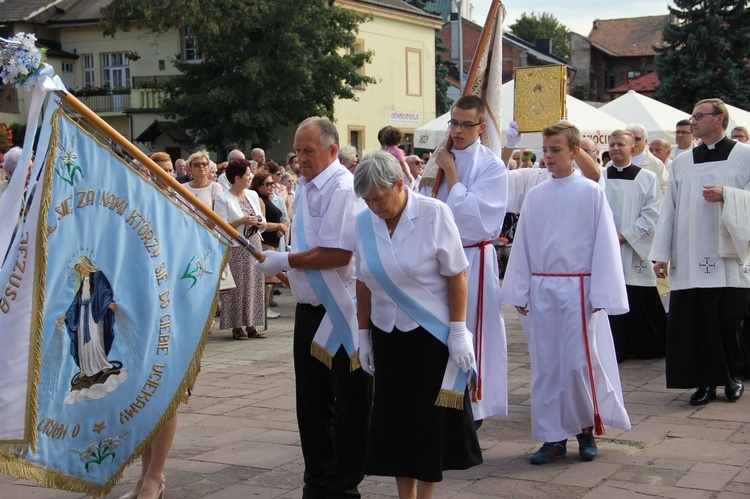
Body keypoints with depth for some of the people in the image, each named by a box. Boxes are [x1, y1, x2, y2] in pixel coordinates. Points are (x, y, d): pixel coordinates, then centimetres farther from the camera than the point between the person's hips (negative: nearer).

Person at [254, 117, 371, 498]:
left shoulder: (343, 189, -16)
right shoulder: (304, 188, 12)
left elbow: (338, 254, -24)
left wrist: (285, 261, -16)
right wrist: (283, 266, 9)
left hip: (342, 313, -9)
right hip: (309, 309, 9)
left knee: (347, 405, 4)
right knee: (310, 401, 15)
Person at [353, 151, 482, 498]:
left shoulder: (434, 214, -14)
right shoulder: (364, 222, -3)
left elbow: (456, 277, -11)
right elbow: (363, 283, 6)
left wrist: (458, 332, -12)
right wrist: (364, 334, 7)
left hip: (431, 335, -4)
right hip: (387, 336, 4)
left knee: (431, 419, 2)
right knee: (395, 419, 8)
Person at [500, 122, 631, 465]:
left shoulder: (590, 193, -4)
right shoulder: (534, 196, 7)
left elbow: (604, 244, -5)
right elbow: (522, 245, 10)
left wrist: (599, 295, -9)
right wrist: (519, 292, 8)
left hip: (577, 289, -4)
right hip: (542, 289, 4)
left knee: (579, 362, -4)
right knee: (545, 364, 5)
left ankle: (587, 427, 18)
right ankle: (554, 437, 14)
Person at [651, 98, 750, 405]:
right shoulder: (682, 162, 13)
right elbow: (669, 209, 10)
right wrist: (661, 254, 4)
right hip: (690, 260, 2)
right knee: (694, 321, -2)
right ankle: (705, 382, 8)